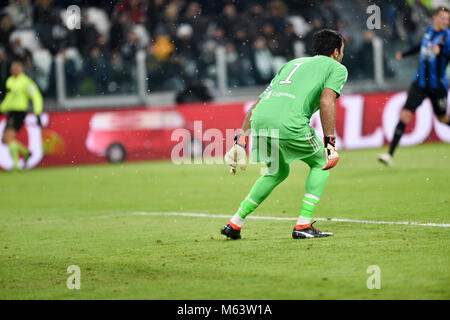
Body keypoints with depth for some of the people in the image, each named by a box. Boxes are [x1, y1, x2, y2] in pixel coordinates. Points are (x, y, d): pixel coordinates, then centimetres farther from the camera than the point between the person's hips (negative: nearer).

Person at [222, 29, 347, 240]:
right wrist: (329, 142, -3)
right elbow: (326, 102, -3)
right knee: (321, 163, 19)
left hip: (259, 120, 6)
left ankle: (235, 223, 25)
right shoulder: (337, 68, 18)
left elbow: (256, 105, 28)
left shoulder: (292, 63, 35)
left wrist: (240, 140, 26)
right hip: (289, 122, -6)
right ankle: (303, 226, 10)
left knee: (278, 172, 29)